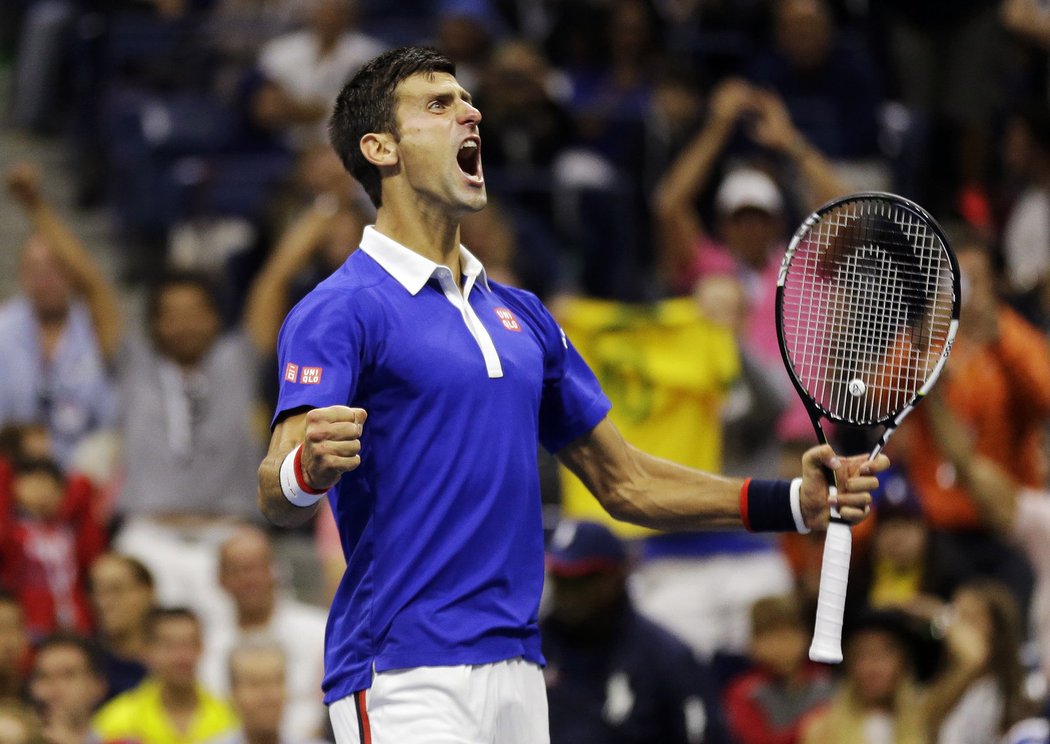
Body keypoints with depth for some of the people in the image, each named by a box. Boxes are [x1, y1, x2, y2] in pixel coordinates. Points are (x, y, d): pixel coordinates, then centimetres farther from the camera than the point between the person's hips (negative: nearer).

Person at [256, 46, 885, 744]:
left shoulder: (523, 316, 18)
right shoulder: (342, 310, -6)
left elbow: (623, 480, 23)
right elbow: (276, 497, -18)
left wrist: (795, 500, 12)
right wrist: (307, 470, -42)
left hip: (517, 670, 7)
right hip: (404, 680, -7)